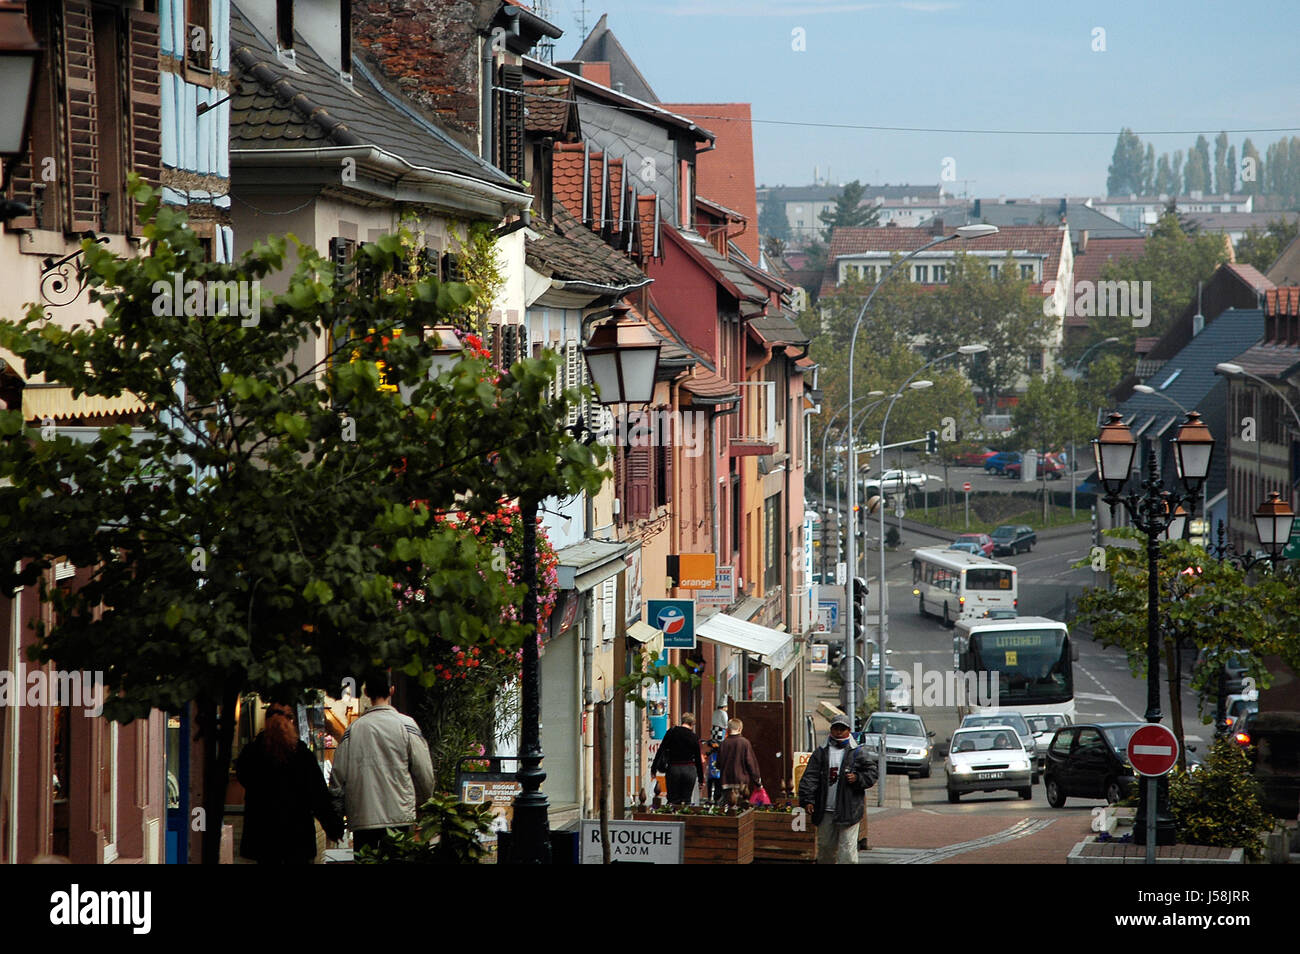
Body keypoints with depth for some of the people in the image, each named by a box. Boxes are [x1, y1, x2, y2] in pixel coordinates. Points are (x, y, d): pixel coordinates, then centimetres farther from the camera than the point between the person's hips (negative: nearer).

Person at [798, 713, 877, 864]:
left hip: (848, 811, -3)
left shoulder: (857, 753, 4)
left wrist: (857, 778, -12)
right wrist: (807, 800, -6)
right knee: (825, 847, 12)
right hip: (825, 812, 3)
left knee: (847, 848, -8)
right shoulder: (821, 753, 9)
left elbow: (871, 774, 7)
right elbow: (809, 778, 4)